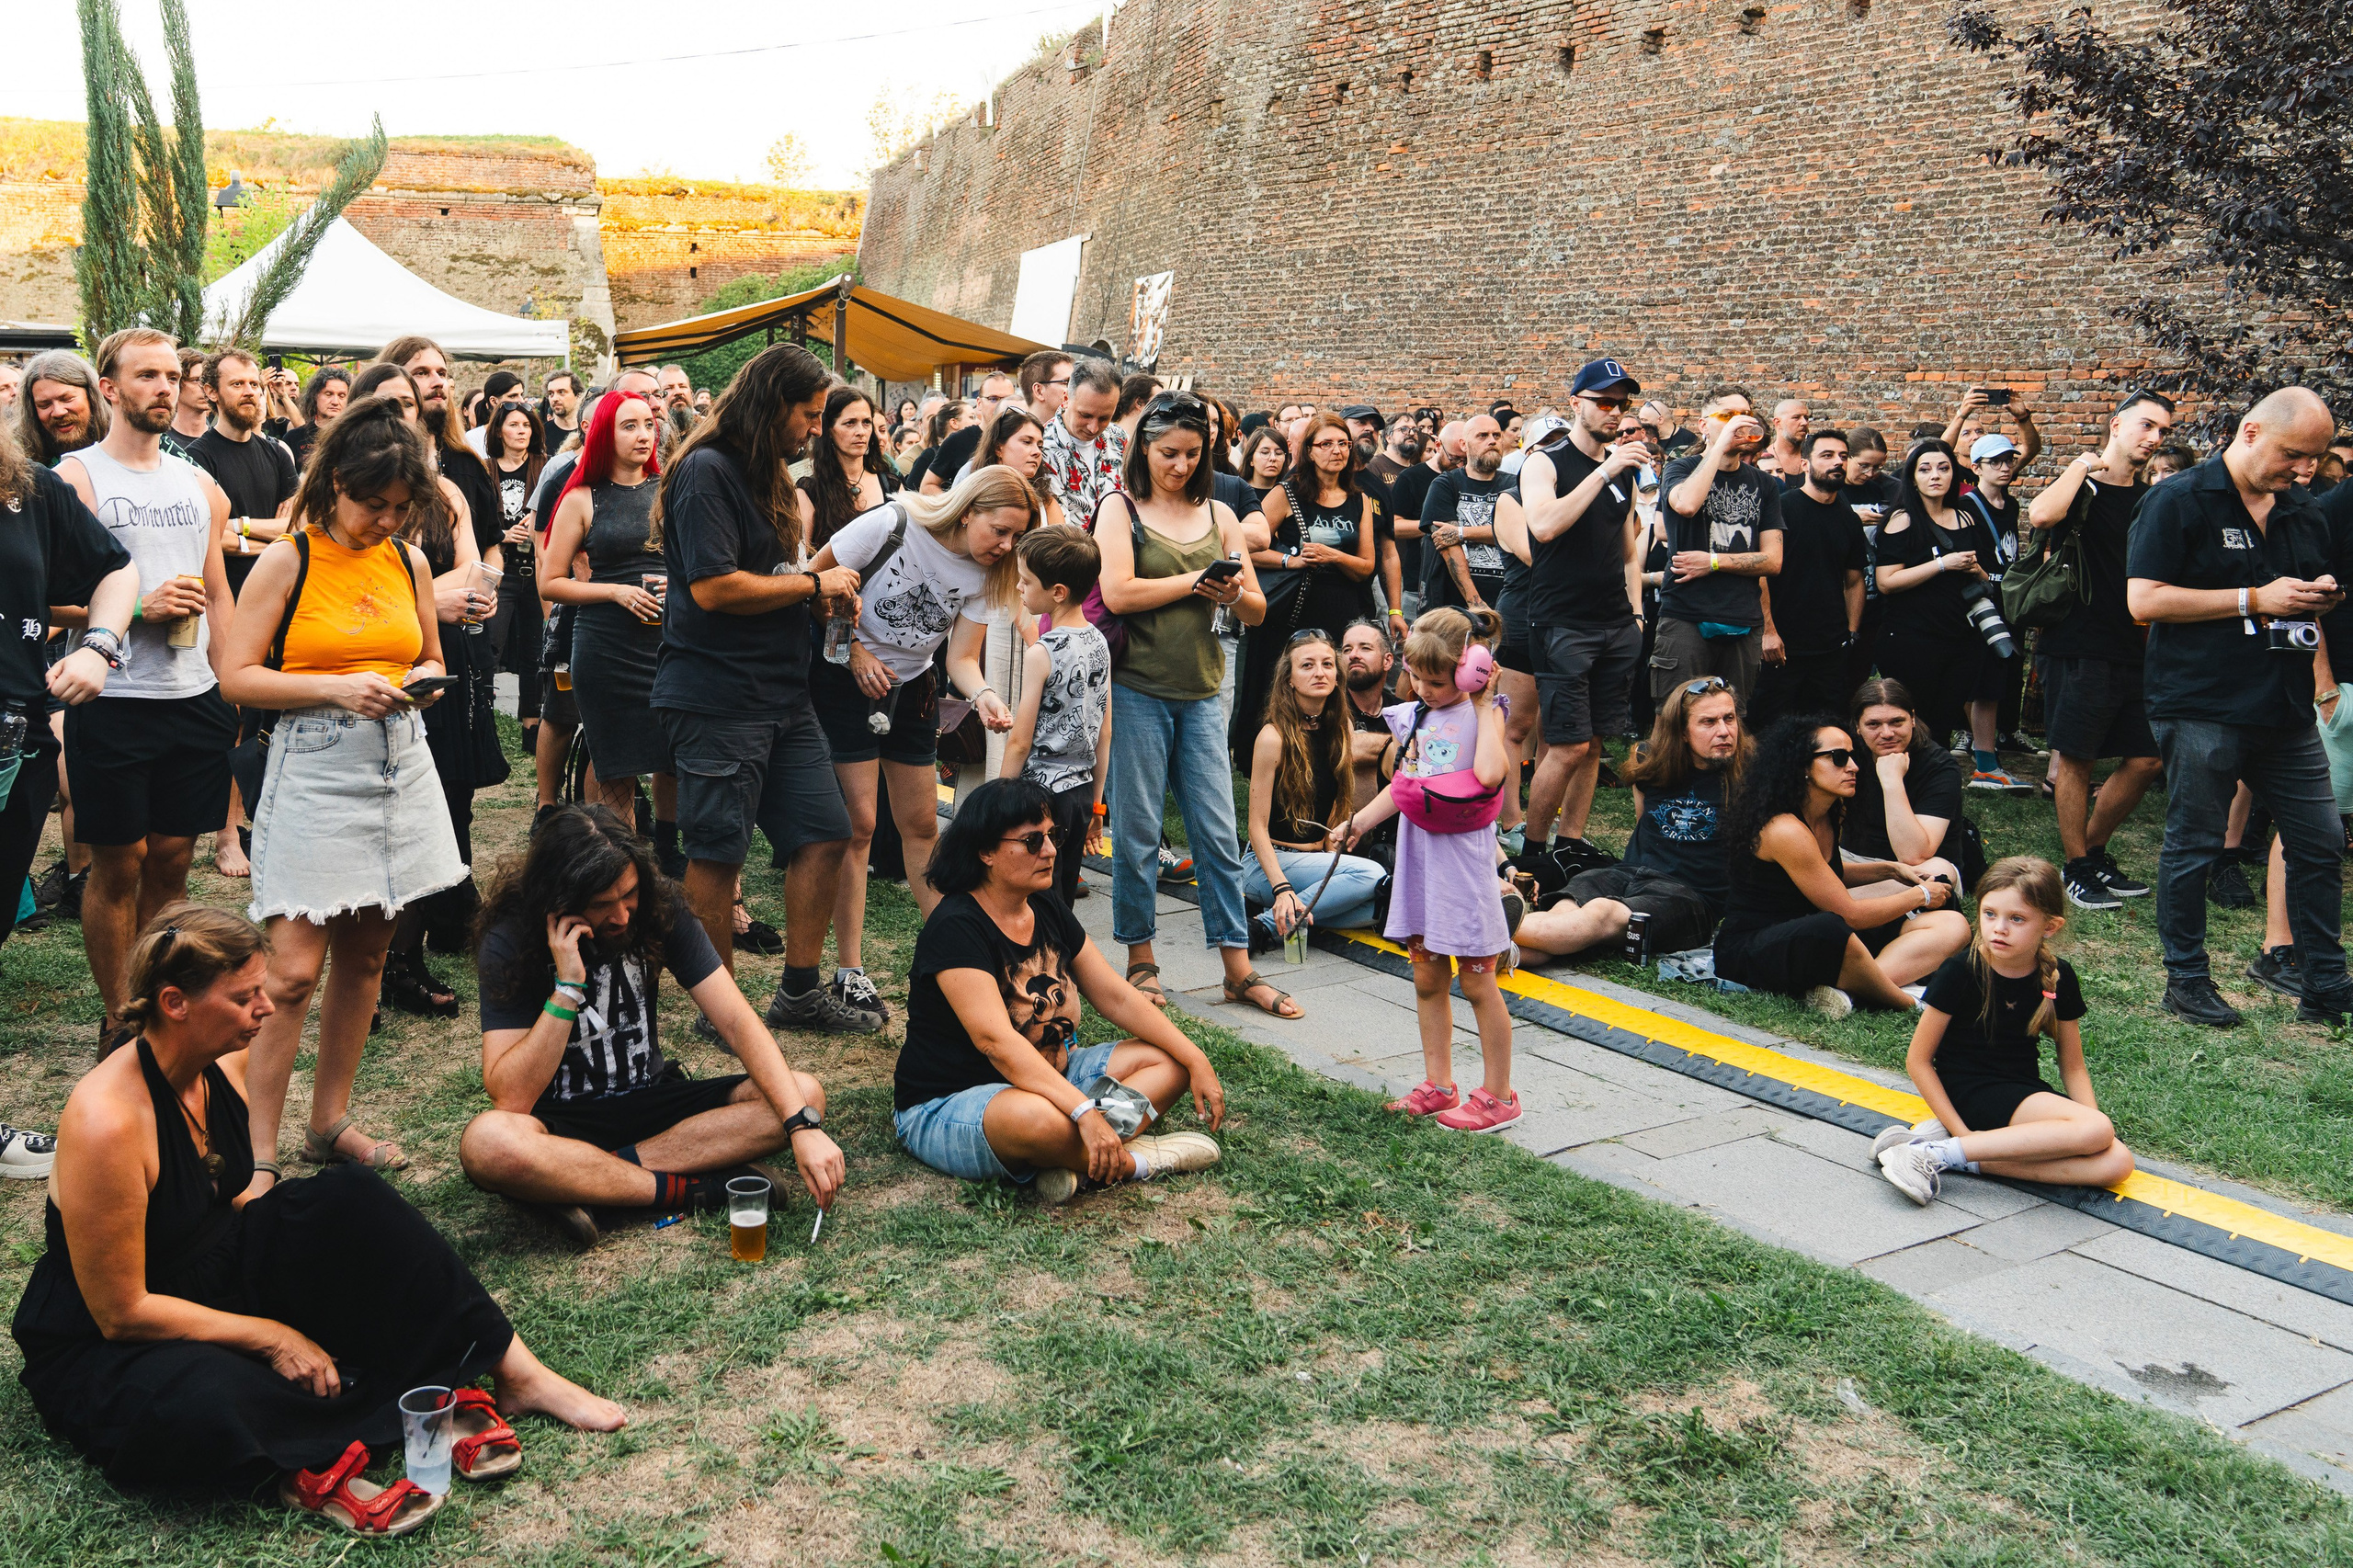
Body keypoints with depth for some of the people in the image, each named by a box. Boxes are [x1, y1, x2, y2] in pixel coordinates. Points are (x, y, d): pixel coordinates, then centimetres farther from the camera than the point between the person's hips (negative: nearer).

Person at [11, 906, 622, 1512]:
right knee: (204, 1407, -43)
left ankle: (519, 1374, -12)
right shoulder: (108, 1119, -30)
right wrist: (270, 1336, -19)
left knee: (354, 1201, -12)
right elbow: (121, 1312, -24)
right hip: (100, 1347, -8)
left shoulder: (227, 1063, -5)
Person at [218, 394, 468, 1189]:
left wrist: (418, 680, -1)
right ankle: (259, 1151, 1)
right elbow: (237, 675, -7)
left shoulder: (410, 563, 8)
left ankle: (330, 1120, 24)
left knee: (366, 954, 11)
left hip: (397, 763, 5)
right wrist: (337, 687, -17)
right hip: (313, 770, -5)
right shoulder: (286, 562, -5)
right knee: (295, 968, -9)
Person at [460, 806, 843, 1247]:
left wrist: (803, 1125, -27)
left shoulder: (660, 908, -9)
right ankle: (693, 1189, -23)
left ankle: (588, 1180, -23)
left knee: (805, 1092, -19)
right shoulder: (510, 940, -17)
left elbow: (736, 1021, -14)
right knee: (487, 1143, -38)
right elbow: (511, 1099, -22)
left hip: (651, 1102, 4)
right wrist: (567, 988, -30)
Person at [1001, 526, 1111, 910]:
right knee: (1063, 900, 15)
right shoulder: (1099, 644, 5)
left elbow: (1020, 742, -13)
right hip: (1082, 791, 7)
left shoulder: (1041, 653, -16)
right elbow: (1105, 733, 10)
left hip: (1043, 792, -7)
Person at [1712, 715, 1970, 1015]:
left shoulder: (1828, 816, 8)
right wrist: (1920, 895, -2)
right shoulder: (1784, 830, -21)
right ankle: (1909, 1004, -20)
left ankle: (1844, 989, -28)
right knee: (1829, 929, -46)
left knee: (1953, 926, -2)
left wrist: (1891, 870, 19)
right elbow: (1850, 914, -16)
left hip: (1810, 936, 10)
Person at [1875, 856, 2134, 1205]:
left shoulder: (2058, 978, 0)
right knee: (2098, 1130, -26)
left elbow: (2073, 1067, 9)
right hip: (1969, 1094, -6)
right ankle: (1938, 1154, -26)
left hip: (2026, 1092, 6)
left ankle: (1962, 1158, -20)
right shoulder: (1961, 972, -13)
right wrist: (1964, 1134, -15)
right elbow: (1918, 1060, -9)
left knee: (2116, 1163, -19)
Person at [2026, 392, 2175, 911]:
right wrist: (2084, 464, -16)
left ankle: (2093, 850, 24)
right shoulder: (2080, 488, -4)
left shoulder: (2153, 502, 14)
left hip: (2135, 651, 7)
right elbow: (2041, 515, -28)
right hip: (2078, 648, -6)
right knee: (2075, 757, 0)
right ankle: (2076, 869, 12)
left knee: (2147, 759, 7)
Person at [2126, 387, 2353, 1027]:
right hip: (2202, 710, -7)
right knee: (2192, 847, 3)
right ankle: (2186, 981, 16)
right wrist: (2256, 599, -16)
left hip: (2287, 711, 7)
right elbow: (2143, 600, -16)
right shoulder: (2179, 502, -7)